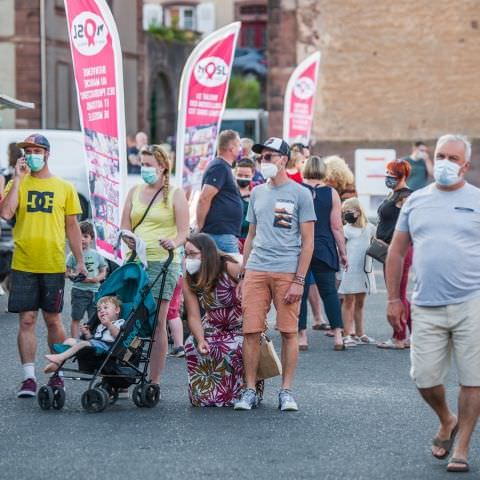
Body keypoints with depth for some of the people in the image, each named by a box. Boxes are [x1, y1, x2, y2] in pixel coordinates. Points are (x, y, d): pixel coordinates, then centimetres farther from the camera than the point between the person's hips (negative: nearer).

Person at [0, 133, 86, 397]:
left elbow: (72, 226, 10)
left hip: (53, 265, 0)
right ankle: (29, 378, 4)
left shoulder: (64, 188, 7)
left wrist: (80, 261, 5)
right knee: (26, 320, 1)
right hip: (23, 265, 0)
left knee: (53, 320, 5)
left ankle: (57, 374, 17)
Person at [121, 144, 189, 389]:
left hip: (162, 262, -4)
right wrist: (128, 239, -9)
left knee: (157, 322, -5)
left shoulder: (175, 194, 4)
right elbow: (125, 227, 14)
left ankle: (154, 380, -2)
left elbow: (183, 232, -2)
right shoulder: (135, 192, 16)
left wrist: (174, 243, -24)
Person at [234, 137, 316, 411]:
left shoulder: (300, 194, 1)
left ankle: (287, 391, 8)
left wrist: (299, 281, -9)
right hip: (256, 270, 4)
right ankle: (250, 391, 5)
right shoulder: (258, 193, 16)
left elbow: (308, 242, -1)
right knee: (251, 331, -1)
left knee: (289, 332, 0)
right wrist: (242, 276, 15)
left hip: (287, 272, -4)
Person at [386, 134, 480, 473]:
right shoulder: (416, 201, 11)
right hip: (427, 306, 3)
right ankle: (447, 421, 31)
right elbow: (396, 252, 15)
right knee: (425, 378, 2)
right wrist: (394, 299, 10)